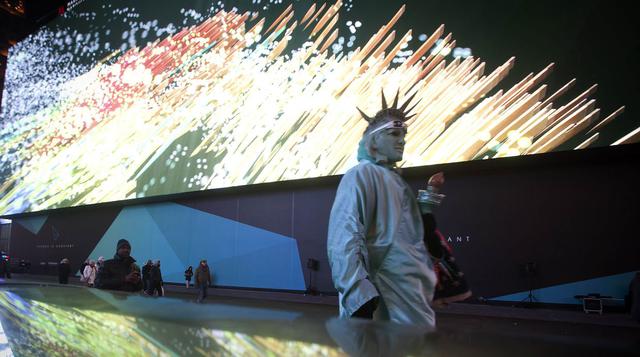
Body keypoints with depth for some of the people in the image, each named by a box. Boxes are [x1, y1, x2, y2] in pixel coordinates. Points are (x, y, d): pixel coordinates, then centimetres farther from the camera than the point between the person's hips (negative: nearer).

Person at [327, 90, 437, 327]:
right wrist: (361, 297, -27)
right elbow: (344, 241, -21)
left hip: (412, 296, 9)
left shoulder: (396, 180, 19)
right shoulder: (361, 176, -9)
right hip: (385, 300, -9)